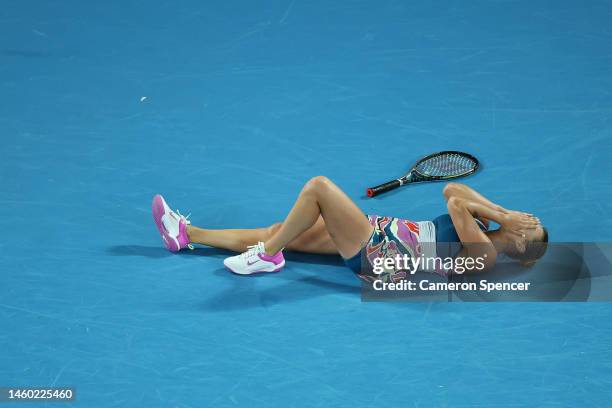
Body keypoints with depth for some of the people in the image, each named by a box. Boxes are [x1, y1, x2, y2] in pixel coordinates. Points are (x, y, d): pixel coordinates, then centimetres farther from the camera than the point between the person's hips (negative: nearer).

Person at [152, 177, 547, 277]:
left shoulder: (483, 253, -17)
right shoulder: (480, 228, 8)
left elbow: (456, 203, -26)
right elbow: (451, 189, 7)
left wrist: (505, 218, -14)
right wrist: (501, 210, 1)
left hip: (371, 251, -8)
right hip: (377, 231, 8)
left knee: (318, 186, -19)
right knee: (275, 233, 8)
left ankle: (267, 256, -3)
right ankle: (186, 235, 16)